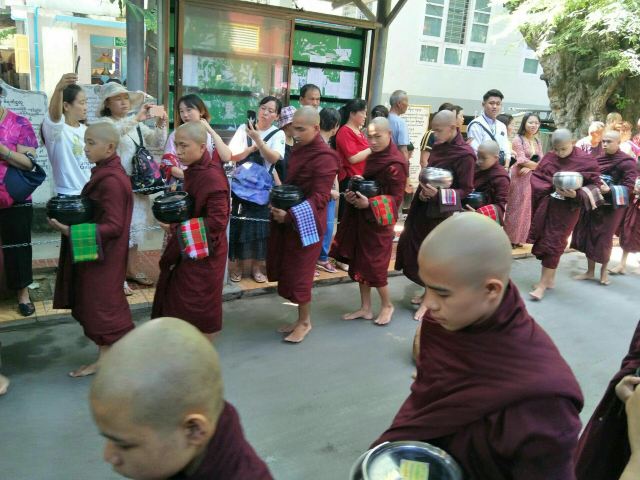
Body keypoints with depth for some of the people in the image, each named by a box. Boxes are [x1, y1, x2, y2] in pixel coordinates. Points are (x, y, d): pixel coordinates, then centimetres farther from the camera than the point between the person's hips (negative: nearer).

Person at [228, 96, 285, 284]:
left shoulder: (278, 134, -2)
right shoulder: (244, 128, 0)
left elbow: (274, 158, -19)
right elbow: (232, 156, -3)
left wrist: (258, 139, -28)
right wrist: (251, 149, -17)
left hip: (262, 187, 0)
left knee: (260, 224, 5)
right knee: (238, 224, 2)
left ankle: (256, 266, 18)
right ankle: (236, 265, 16)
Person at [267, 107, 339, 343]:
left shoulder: (324, 157, -18)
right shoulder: (299, 149, 9)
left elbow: (320, 198, -24)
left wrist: (290, 214, -34)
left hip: (306, 224, -8)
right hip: (289, 221, 8)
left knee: (299, 274, 1)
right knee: (288, 272, 13)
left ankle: (305, 322, 20)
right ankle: (302, 318, 29)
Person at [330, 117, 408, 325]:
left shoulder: (395, 164, -18)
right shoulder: (374, 156, 8)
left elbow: (395, 198, -17)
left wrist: (370, 204, -27)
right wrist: (355, 193, -2)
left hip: (378, 220, -8)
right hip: (362, 217, 8)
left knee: (374, 266, 0)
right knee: (359, 263, 11)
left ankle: (387, 305, 23)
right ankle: (365, 308, 23)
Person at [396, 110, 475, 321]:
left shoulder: (464, 154, -16)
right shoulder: (438, 147, 6)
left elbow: (466, 190, -13)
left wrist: (439, 194, -27)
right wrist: (423, 191, 0)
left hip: (444, 212, -7)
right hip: (424, 207, 8)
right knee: (418, 251, 13)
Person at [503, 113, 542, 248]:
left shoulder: (537, 141, 14)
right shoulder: (518, 139, -6)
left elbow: (541, 161, 5)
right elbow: (522, 160, -14)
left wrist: (529, 167, -13)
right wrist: (538, 166, -9)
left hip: (533, 178, 6)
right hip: (519, 177, -6)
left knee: (527, 208, 8)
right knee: (516, 207, -3)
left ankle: (519, 238, 17)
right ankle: (510, 238, 5)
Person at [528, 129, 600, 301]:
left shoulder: (586, 161, -9)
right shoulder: (548, 158, 2)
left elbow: (594, 186, -9)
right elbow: (535, 176, 9)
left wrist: (576, 195, -25)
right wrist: (551, 188, -7)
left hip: (567, 209, -5)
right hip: (545, 206, 5)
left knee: (552, 243, -4)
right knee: (544, 240, 8)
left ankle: (543, 283, 4)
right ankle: (550, 279, 23)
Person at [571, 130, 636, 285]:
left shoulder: (627, 162, -9)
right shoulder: (598, 159, 7)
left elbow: (629, 187, -15)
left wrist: (609, 190, -29)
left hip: (611, 206, -5)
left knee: (604, 239, 2)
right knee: (589, 236, 7)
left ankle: (604, 270, 24)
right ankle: (590, 271, 19)